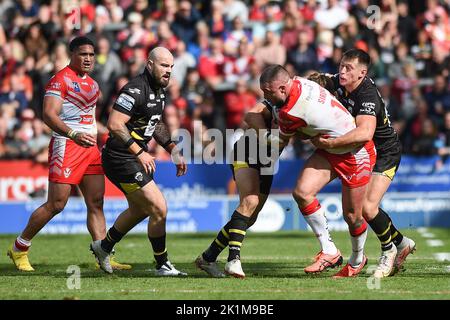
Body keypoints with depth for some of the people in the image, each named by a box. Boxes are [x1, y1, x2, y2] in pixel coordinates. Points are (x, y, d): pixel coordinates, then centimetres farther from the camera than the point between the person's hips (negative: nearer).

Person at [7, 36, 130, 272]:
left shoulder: (92, 84, 19)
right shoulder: (60, 80, -8)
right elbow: (48, 114, -20)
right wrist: (73, 134, -33)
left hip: (89, 147, 8)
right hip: (66, 146, -8)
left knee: (96, 204, 1)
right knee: (56, 204, -7)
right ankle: (19, 249, 7)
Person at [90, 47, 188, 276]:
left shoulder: (159, 90, 9)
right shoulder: (135, 90, -21)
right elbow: (114, 124, -28)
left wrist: (173, 150, 15)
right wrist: (139, 152, -28)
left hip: (138, 158, 11)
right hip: (121, 160, -11)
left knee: (139, 210, 27)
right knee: (159, 209, -12)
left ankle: (103, 246, 46)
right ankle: (163, 265, 1)